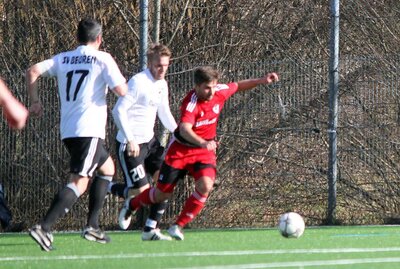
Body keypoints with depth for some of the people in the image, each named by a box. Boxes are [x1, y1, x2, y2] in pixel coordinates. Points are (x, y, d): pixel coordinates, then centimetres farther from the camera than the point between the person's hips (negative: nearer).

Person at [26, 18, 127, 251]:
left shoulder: (63, 59, 14)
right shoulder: (102, 59, -2)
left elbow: (33, 71, 5)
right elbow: (122, 91, -8)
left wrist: (35, 101, 10)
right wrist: (123, 80, 13)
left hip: (68, 131, 8)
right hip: (89, 130, -8)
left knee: (107, 168, 26)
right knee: (80, 183, -13)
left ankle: (93, 226, 21)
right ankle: (44, 228, -28)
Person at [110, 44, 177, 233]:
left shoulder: (162, 84, 11)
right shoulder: (138, 82, -17)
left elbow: (164, 113, 24)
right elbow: (119, 111, -21)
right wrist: (130, 140, -26)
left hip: (149, 140, 9)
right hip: (130, 144, -9)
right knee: (142, 190, -11)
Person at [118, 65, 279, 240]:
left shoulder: (220, 92, -11)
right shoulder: (191, 103, -29)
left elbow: (238, 86, 12)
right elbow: (185, 129, -45)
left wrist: (261, 81, 2)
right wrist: (202, 143, -61)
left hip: (205, 151, 4)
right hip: (180, 150, -4)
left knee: (205, 186, -24)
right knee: (162, 194, 5)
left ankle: (178, 226, -9)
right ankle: (131, 206, 37)